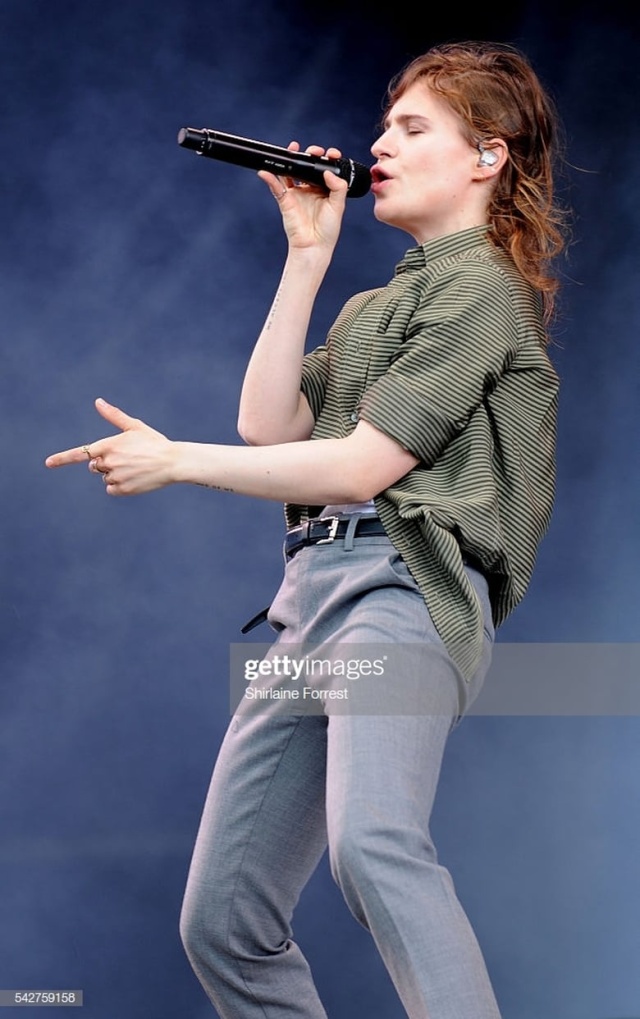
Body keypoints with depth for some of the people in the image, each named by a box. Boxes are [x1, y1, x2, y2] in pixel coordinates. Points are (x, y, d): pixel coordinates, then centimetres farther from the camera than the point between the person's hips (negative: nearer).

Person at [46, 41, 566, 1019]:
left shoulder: (482, 285, 1)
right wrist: (308, 256, 13)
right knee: (224, 920, 3)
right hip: (312, 593, 9)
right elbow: (270, 427, 13)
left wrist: (173, 461, -3)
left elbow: (363, 465, -8)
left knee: (369, 837, -36)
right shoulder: (372, 308, 29)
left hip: (404, 584, -9)